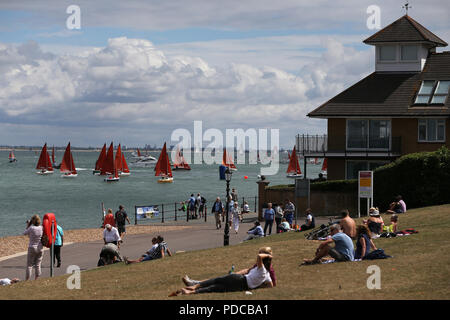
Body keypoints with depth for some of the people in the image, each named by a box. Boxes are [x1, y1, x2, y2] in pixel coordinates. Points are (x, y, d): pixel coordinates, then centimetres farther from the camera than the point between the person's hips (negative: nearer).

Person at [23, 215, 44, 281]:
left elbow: (25, 233, 0)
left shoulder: (31, 228, -15)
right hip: (40, 248, 4)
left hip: (32, 248, -4)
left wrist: (28, 226, 8)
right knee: (38, 265, 10)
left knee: (29, 265, 2)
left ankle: (27, 280, 1)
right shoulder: (42, 228, -4)